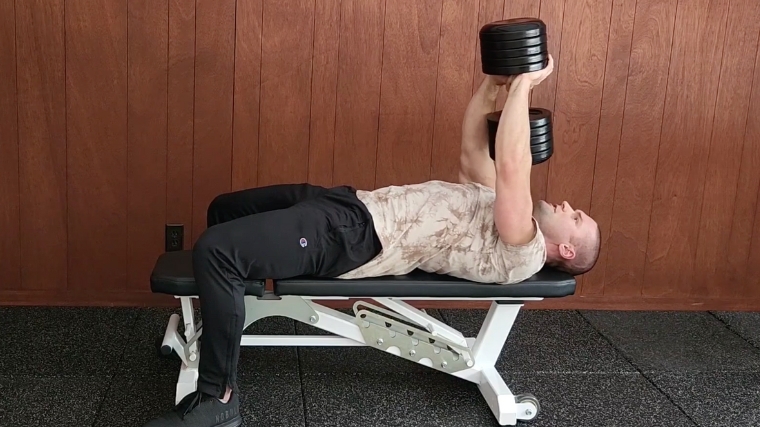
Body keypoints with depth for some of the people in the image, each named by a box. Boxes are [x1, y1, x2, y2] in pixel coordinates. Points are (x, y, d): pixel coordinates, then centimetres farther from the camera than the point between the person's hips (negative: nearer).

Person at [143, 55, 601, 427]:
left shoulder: (521, 255, -12)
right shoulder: (499, 204, 16)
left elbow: (511, 167, -24)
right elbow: (473, 150, 21)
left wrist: (523, 85, -19)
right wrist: (493, 85, 9)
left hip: (357, 237, -10)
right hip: (351, 204, 10)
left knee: (216, 249, -27)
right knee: (226, 210, 23)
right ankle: (211, 334, 33)